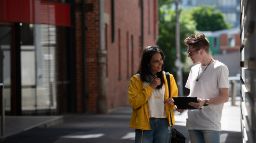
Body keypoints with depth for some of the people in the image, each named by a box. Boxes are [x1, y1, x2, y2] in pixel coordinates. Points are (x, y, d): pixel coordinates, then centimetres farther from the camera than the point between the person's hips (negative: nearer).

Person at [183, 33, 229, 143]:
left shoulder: (220, 68, -4)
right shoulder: (194, 69, 18)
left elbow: (224, 97, -9)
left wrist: (205, 102, -22)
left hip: (210, 125, -7)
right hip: (192, 123, 7)